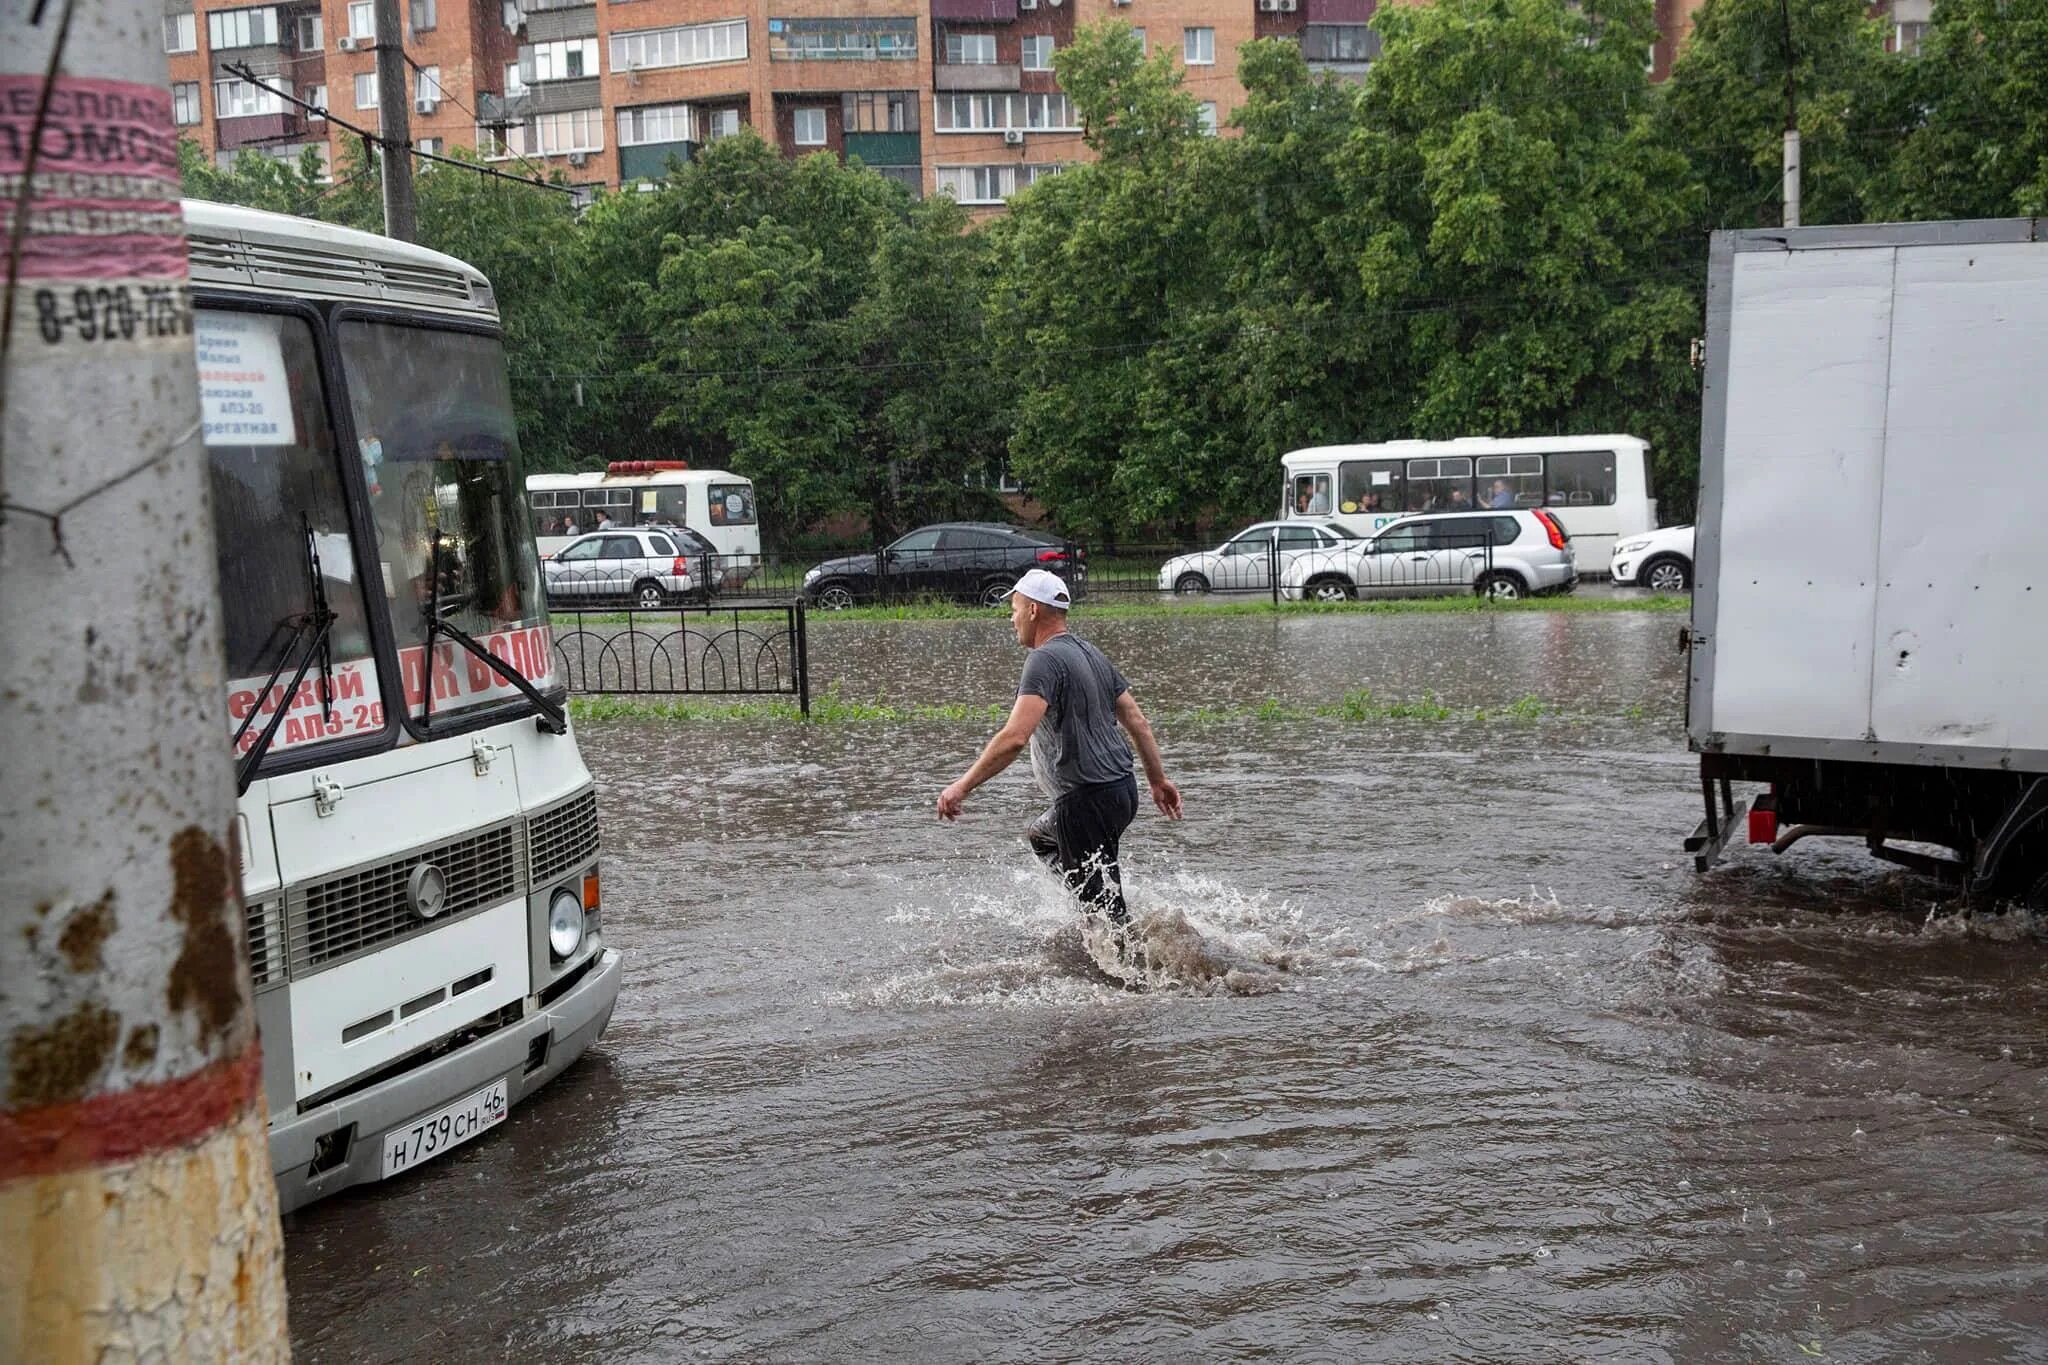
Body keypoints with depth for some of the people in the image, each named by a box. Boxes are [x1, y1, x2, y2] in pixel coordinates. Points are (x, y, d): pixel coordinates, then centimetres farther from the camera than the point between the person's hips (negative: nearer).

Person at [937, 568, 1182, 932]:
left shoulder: (1046, 660, -16)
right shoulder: (1091, 654, 12)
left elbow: (1015, 738, -27)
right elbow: (1136, 721, 14)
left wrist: (963, 786, -23)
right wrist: (1158, 779, 21)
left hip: (1087, 800, -10)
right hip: (1122, 787, 10)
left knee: (1106, 912, 0)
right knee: (1040, 837, 31)